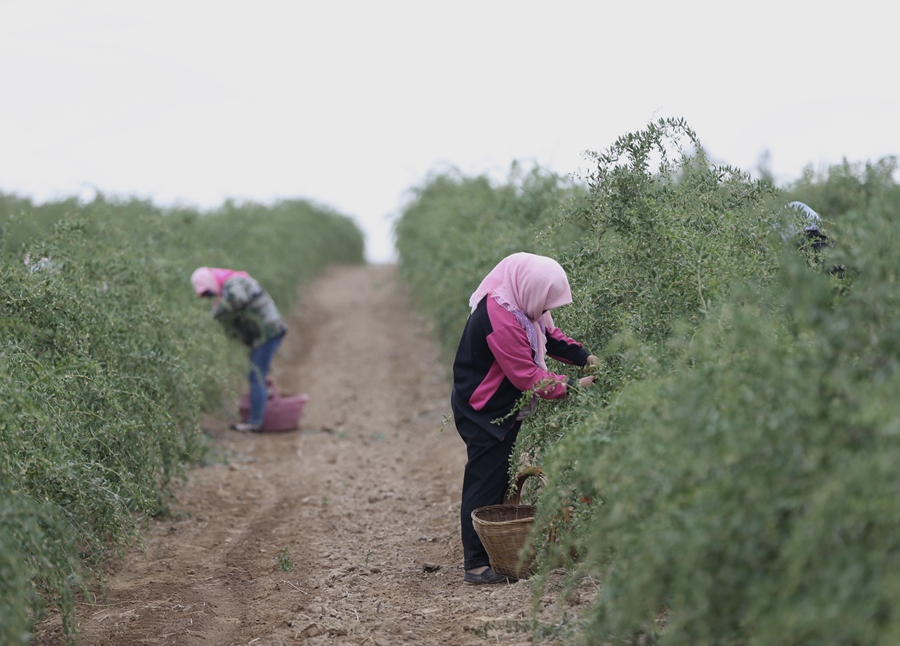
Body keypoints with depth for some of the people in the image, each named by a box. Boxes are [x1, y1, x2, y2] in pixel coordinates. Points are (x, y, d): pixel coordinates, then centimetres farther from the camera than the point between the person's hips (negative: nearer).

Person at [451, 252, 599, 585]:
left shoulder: (523, 305, -1)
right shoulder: (499, 320, -31)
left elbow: (550, 335, 11)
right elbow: (528, 377, -27)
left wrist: (585, 357, -4)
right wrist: (572, 386, -22)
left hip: (504, 409, 10)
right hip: (483, 412, -10)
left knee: (498, 481, 15)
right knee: (485, 483, -5)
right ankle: (477, 565, 1)